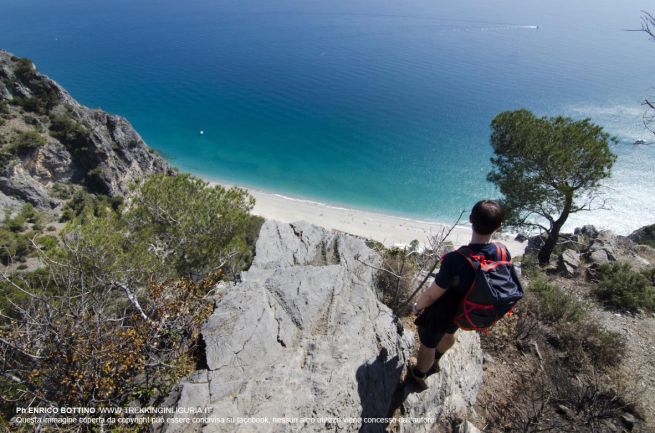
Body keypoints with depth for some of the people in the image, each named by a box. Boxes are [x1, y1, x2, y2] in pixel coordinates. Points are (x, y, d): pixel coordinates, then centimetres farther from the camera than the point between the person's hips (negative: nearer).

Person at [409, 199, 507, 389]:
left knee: (428, 345, 24)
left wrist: (417, 306, -6)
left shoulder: (456, 260, -42)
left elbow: (431, 295, -28)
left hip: (440, 315, -6)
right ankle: (435, 361, 67)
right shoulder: (504, 254, -23)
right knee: (449, 334, 37)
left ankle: (419, 375, 54)